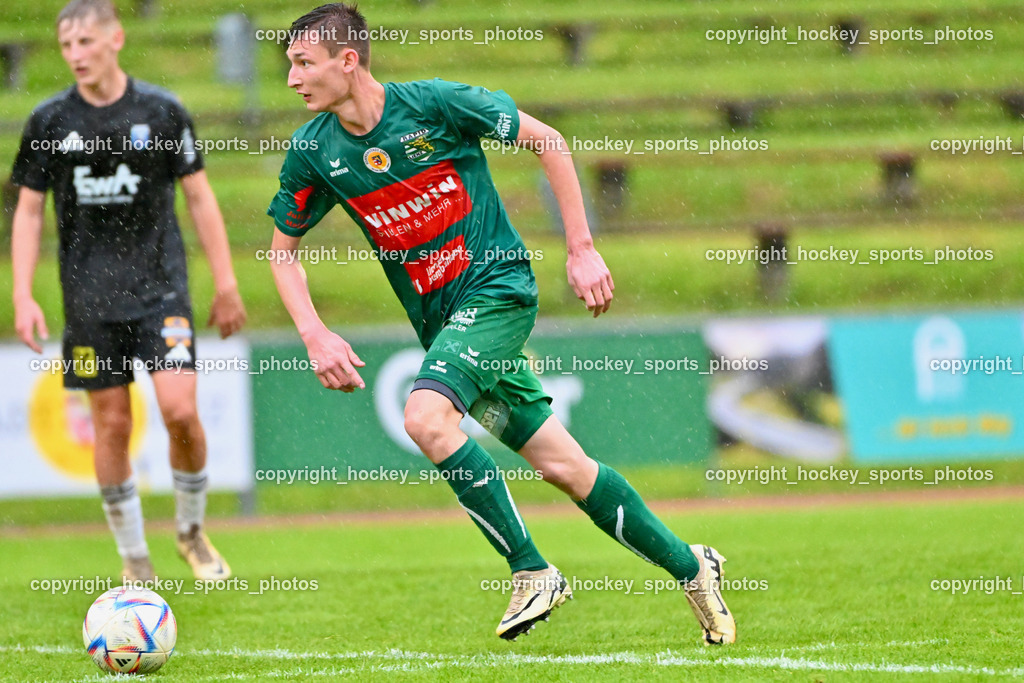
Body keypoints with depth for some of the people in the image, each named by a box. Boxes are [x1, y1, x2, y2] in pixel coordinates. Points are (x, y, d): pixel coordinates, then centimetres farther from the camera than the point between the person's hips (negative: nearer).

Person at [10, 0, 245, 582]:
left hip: (161, 287, -1)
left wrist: (226, 283, 4)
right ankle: (134, 559, 13)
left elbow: (200, 197, 6)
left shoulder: (163, 112, -1)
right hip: (91, 298, 1)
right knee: (112, 424, 1)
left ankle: (193, 532, 10)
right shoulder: (49, 122, 2)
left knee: (180, 409, -14)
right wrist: (23, 298, 0)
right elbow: (29, 211, 8)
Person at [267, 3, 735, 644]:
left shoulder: (433, 103, -14)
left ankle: (533, 572, -17)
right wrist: (316, 336, -4)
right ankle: (690, 565, 20)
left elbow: (549, 142, -5)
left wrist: (583, 250, -6)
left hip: (496, 289, -5)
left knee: (426, 417, -28)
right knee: (562, 465, 5)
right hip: (439, 319, 5)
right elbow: (283, 250, 12)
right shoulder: (313, 150, -1)